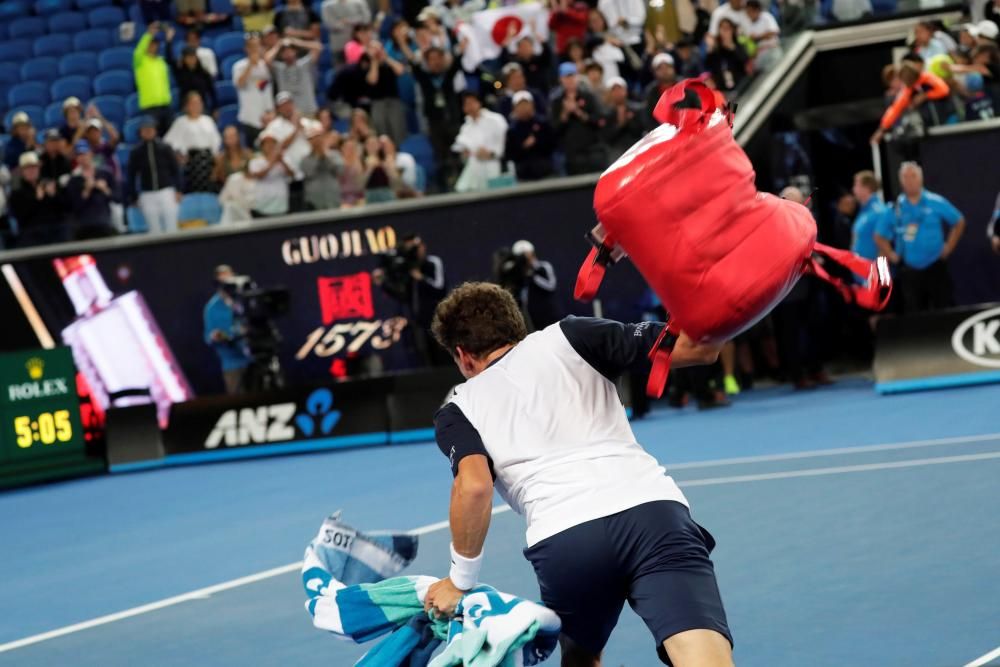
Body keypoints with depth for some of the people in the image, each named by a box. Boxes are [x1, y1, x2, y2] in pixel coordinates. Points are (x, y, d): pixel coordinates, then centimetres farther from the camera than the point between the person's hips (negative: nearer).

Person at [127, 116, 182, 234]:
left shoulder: (165, 149, 1)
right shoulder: (135, 153, 2)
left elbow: (175, 170, 5)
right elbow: (131, 176, 6)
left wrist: (177, 190, -2)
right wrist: (134, 198, 4)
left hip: (166, 192, -1)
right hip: (147, 195, 1)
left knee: (171, 227, -2)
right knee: (154, 230, 3)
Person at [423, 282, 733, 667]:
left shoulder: (459, 410, 23)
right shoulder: (568, 338, 22)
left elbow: (474, 486, 1)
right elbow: (701, 346, 15)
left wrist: (461, 580, 14)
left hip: (561, 542, 1)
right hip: (651, 508, -1)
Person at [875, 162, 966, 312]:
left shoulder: (936, 202, -2)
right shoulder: (895, 208, 2)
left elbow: (959, 222, 9)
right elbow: (880, 237, 13)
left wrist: (948, 247, 3)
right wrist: (891, 255, 4)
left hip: (936, 268, -1)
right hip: (909, 271, 1)